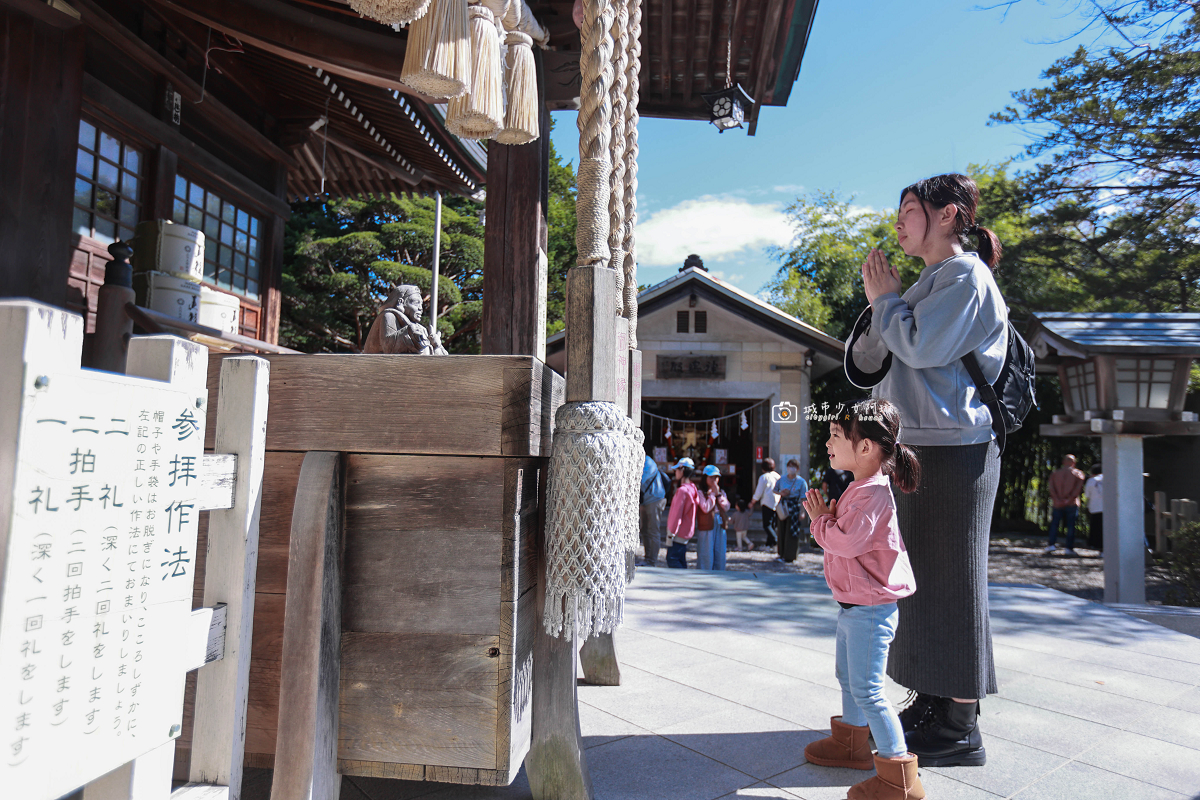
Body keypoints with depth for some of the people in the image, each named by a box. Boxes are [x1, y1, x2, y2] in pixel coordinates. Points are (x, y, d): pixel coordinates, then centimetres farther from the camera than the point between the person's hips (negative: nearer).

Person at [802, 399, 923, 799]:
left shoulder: (872, 492, -23)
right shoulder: (861, 487, 11)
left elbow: (846, 541, -30)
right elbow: (844, 536, 17)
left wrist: (820, 520, -14)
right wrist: (825, 516, -1)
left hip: (870, 610, -11)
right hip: (854, 605, 11)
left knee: (867, 689, -5)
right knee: (847, 675, 24)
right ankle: (850, 742, 42)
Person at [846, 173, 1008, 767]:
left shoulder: (966, 275, -7)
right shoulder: (929, 282, 19)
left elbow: (919, 346, -20)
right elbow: (868, 363, 16)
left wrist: (887, 298, -4)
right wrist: (878, 304, 2)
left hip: (952, 450, -9)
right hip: (914, 448, 9)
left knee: (950, 582, -3)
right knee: (922, 579, 14)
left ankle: (961, 729, 8)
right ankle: (930, 703, 26)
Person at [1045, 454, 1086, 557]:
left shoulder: (1054, 473, 10)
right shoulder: (1078, 474, 5)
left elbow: (1051, 488, -3)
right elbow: (1078, 488, -9)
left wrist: (1058, 500, -11)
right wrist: (1069, 500, -13)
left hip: (1058, 504, 1)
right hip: (1072, 504, -1)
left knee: (1054, 524, 7)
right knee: (1071, 525, 1)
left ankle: (1051, 544, -5)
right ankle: (1069, 548, -1)